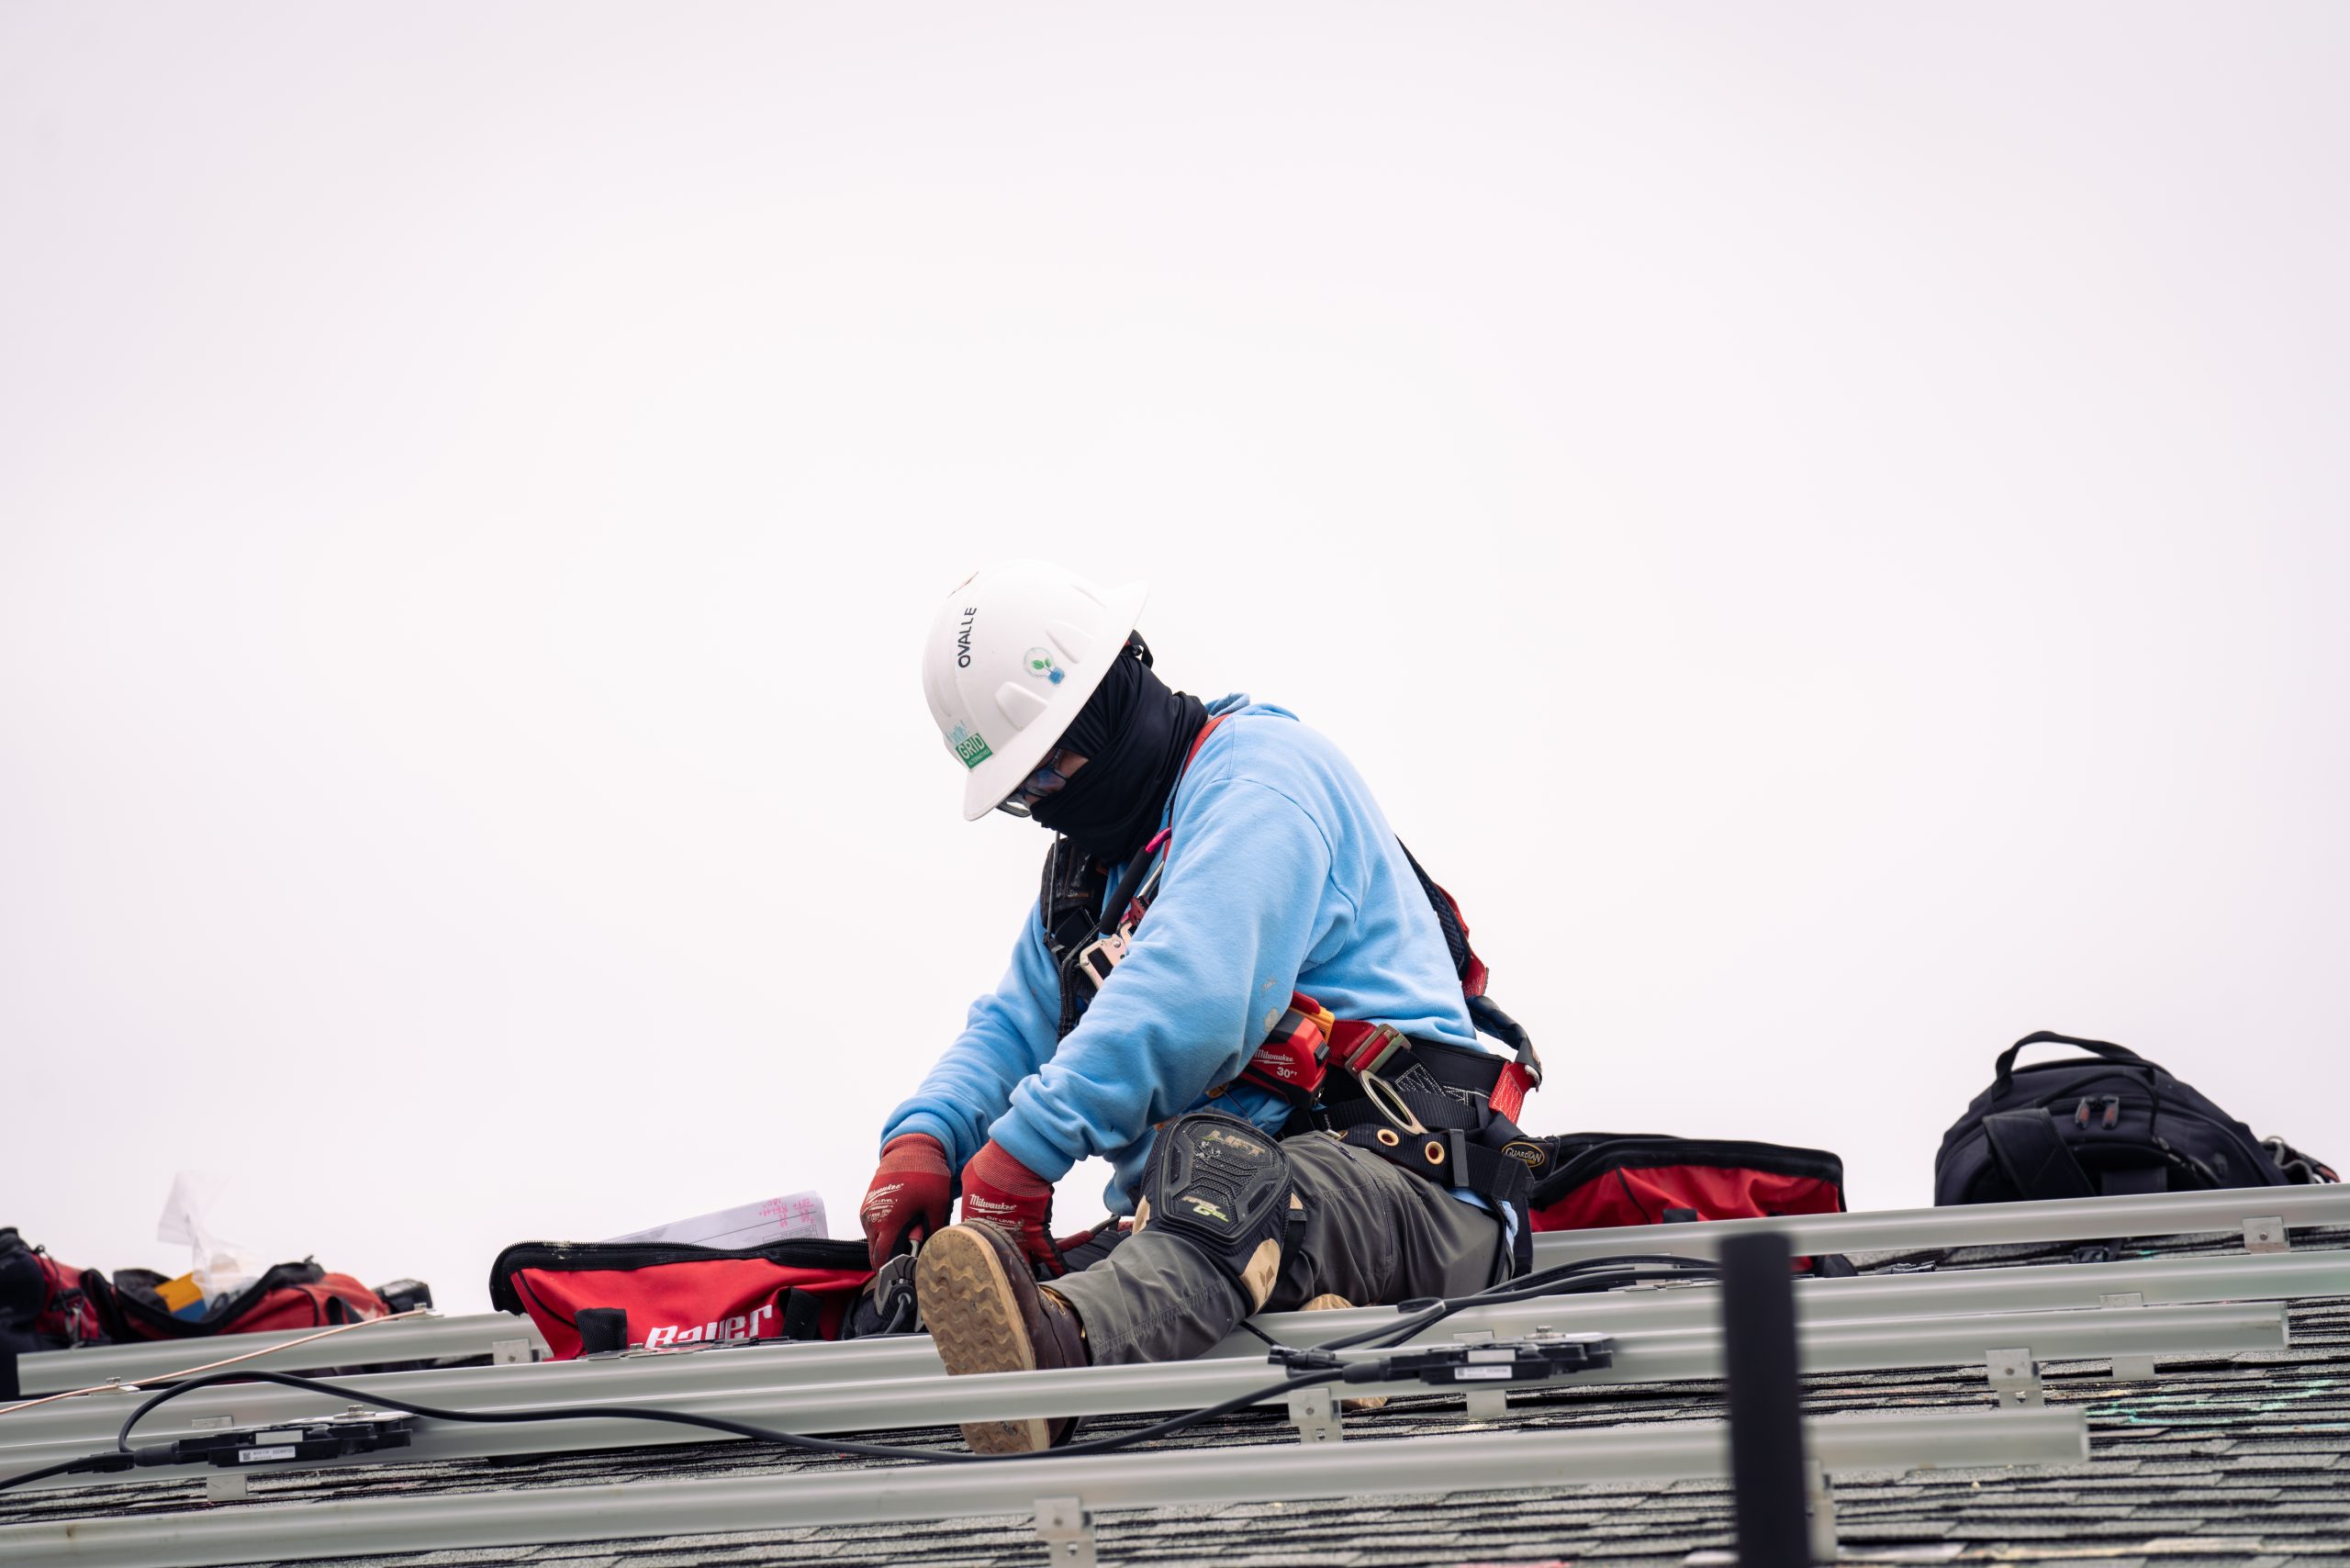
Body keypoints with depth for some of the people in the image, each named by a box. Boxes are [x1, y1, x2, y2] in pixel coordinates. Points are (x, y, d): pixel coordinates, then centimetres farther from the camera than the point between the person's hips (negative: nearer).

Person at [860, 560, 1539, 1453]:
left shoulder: (1259, 767, -4)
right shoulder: (1089, 860, 26)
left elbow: (1191, 996, -20)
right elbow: (1013, 1025, 26)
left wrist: (1023, 1149, -26)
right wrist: (924, 1137, 2)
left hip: (1404, 1182, -10)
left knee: (1216, 1161, -45)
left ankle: (1061, 1343, -73)